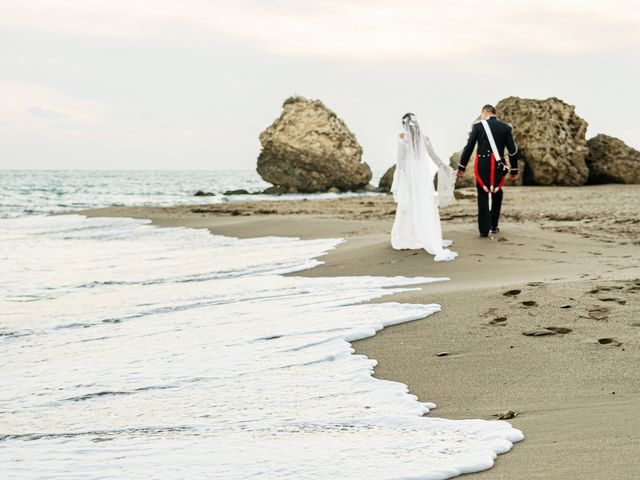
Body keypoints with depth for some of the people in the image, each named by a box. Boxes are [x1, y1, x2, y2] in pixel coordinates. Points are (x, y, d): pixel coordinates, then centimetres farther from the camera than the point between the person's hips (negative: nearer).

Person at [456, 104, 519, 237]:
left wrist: (461, 168, 4)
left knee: (483, 196, 3)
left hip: (482, 166, -2)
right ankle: (493, 226, 22)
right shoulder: (506, 128, 5)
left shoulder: (478, 126, -1)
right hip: (498, 167, 2)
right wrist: (514, 171, 12)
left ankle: (484, 229, -1)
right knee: (497, 194, 20)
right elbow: (513, 150, 5)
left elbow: (468, 148, -2)